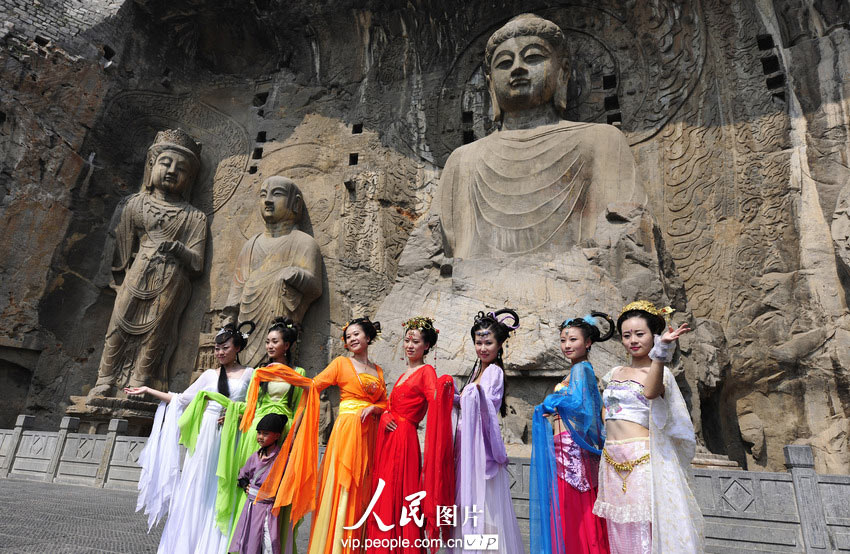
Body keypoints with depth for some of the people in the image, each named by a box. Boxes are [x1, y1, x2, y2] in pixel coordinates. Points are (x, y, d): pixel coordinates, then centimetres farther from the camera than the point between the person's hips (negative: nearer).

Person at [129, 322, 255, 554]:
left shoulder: (250, 374, 2)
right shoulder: (210, 375, 11)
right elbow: (182, 400, 14)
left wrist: (239, 417, -15)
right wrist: (148, 390, 15)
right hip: (205, 437, 3)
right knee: (196, 490, 4)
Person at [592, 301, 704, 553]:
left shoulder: (660, 372, -5)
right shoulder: (615, 373, 13)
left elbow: (650, 392, -29)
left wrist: (661, 350, -36)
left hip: (643, 461, -6)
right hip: (612, 460, 6)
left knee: (644, 530, -2)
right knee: (618, 531, 12)